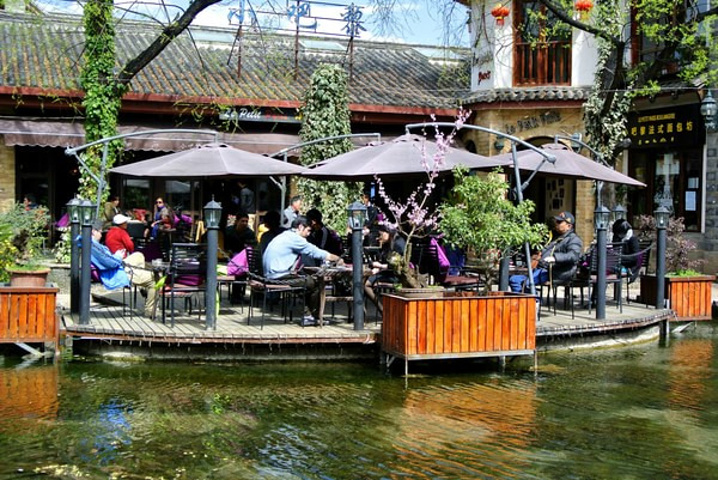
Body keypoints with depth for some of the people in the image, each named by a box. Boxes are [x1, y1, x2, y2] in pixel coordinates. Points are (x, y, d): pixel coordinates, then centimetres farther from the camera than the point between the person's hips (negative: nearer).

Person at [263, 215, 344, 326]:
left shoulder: (285, 235, 19)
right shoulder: (294, 238, -12)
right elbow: (315, 252, -10)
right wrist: (337, 259, 0)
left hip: (271, 274, 10)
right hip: (280, 277, -10)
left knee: (308, 279, 20)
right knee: (315, 283, -3)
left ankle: (307, 315, 16)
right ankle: (315, 316, 14)